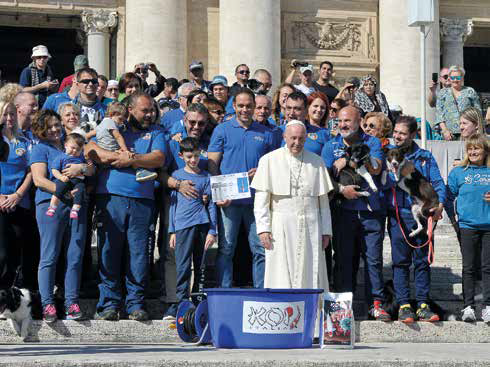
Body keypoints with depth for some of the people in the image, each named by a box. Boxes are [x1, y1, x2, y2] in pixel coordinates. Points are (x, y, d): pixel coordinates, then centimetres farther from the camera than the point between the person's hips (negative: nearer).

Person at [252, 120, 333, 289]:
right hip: (281, 227, -2)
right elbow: (261, 199, 1)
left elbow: (323, 199, 13)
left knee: (310, 278, -1)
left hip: (310, 227, 2)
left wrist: (326, 231, 9)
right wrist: (263, 229, -8)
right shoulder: (269, 160, 4)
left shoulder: (316, 162, 12)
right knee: (281, 278, -6)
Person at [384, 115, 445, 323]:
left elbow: (438, 183, 7)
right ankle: (403, 305, 1)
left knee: (422, 261, 3)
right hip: (398, 215, -1)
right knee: (400, 262, -2)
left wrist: (439, 204, -9)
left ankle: (422, 305, 7)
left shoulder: (425, 157, 12)